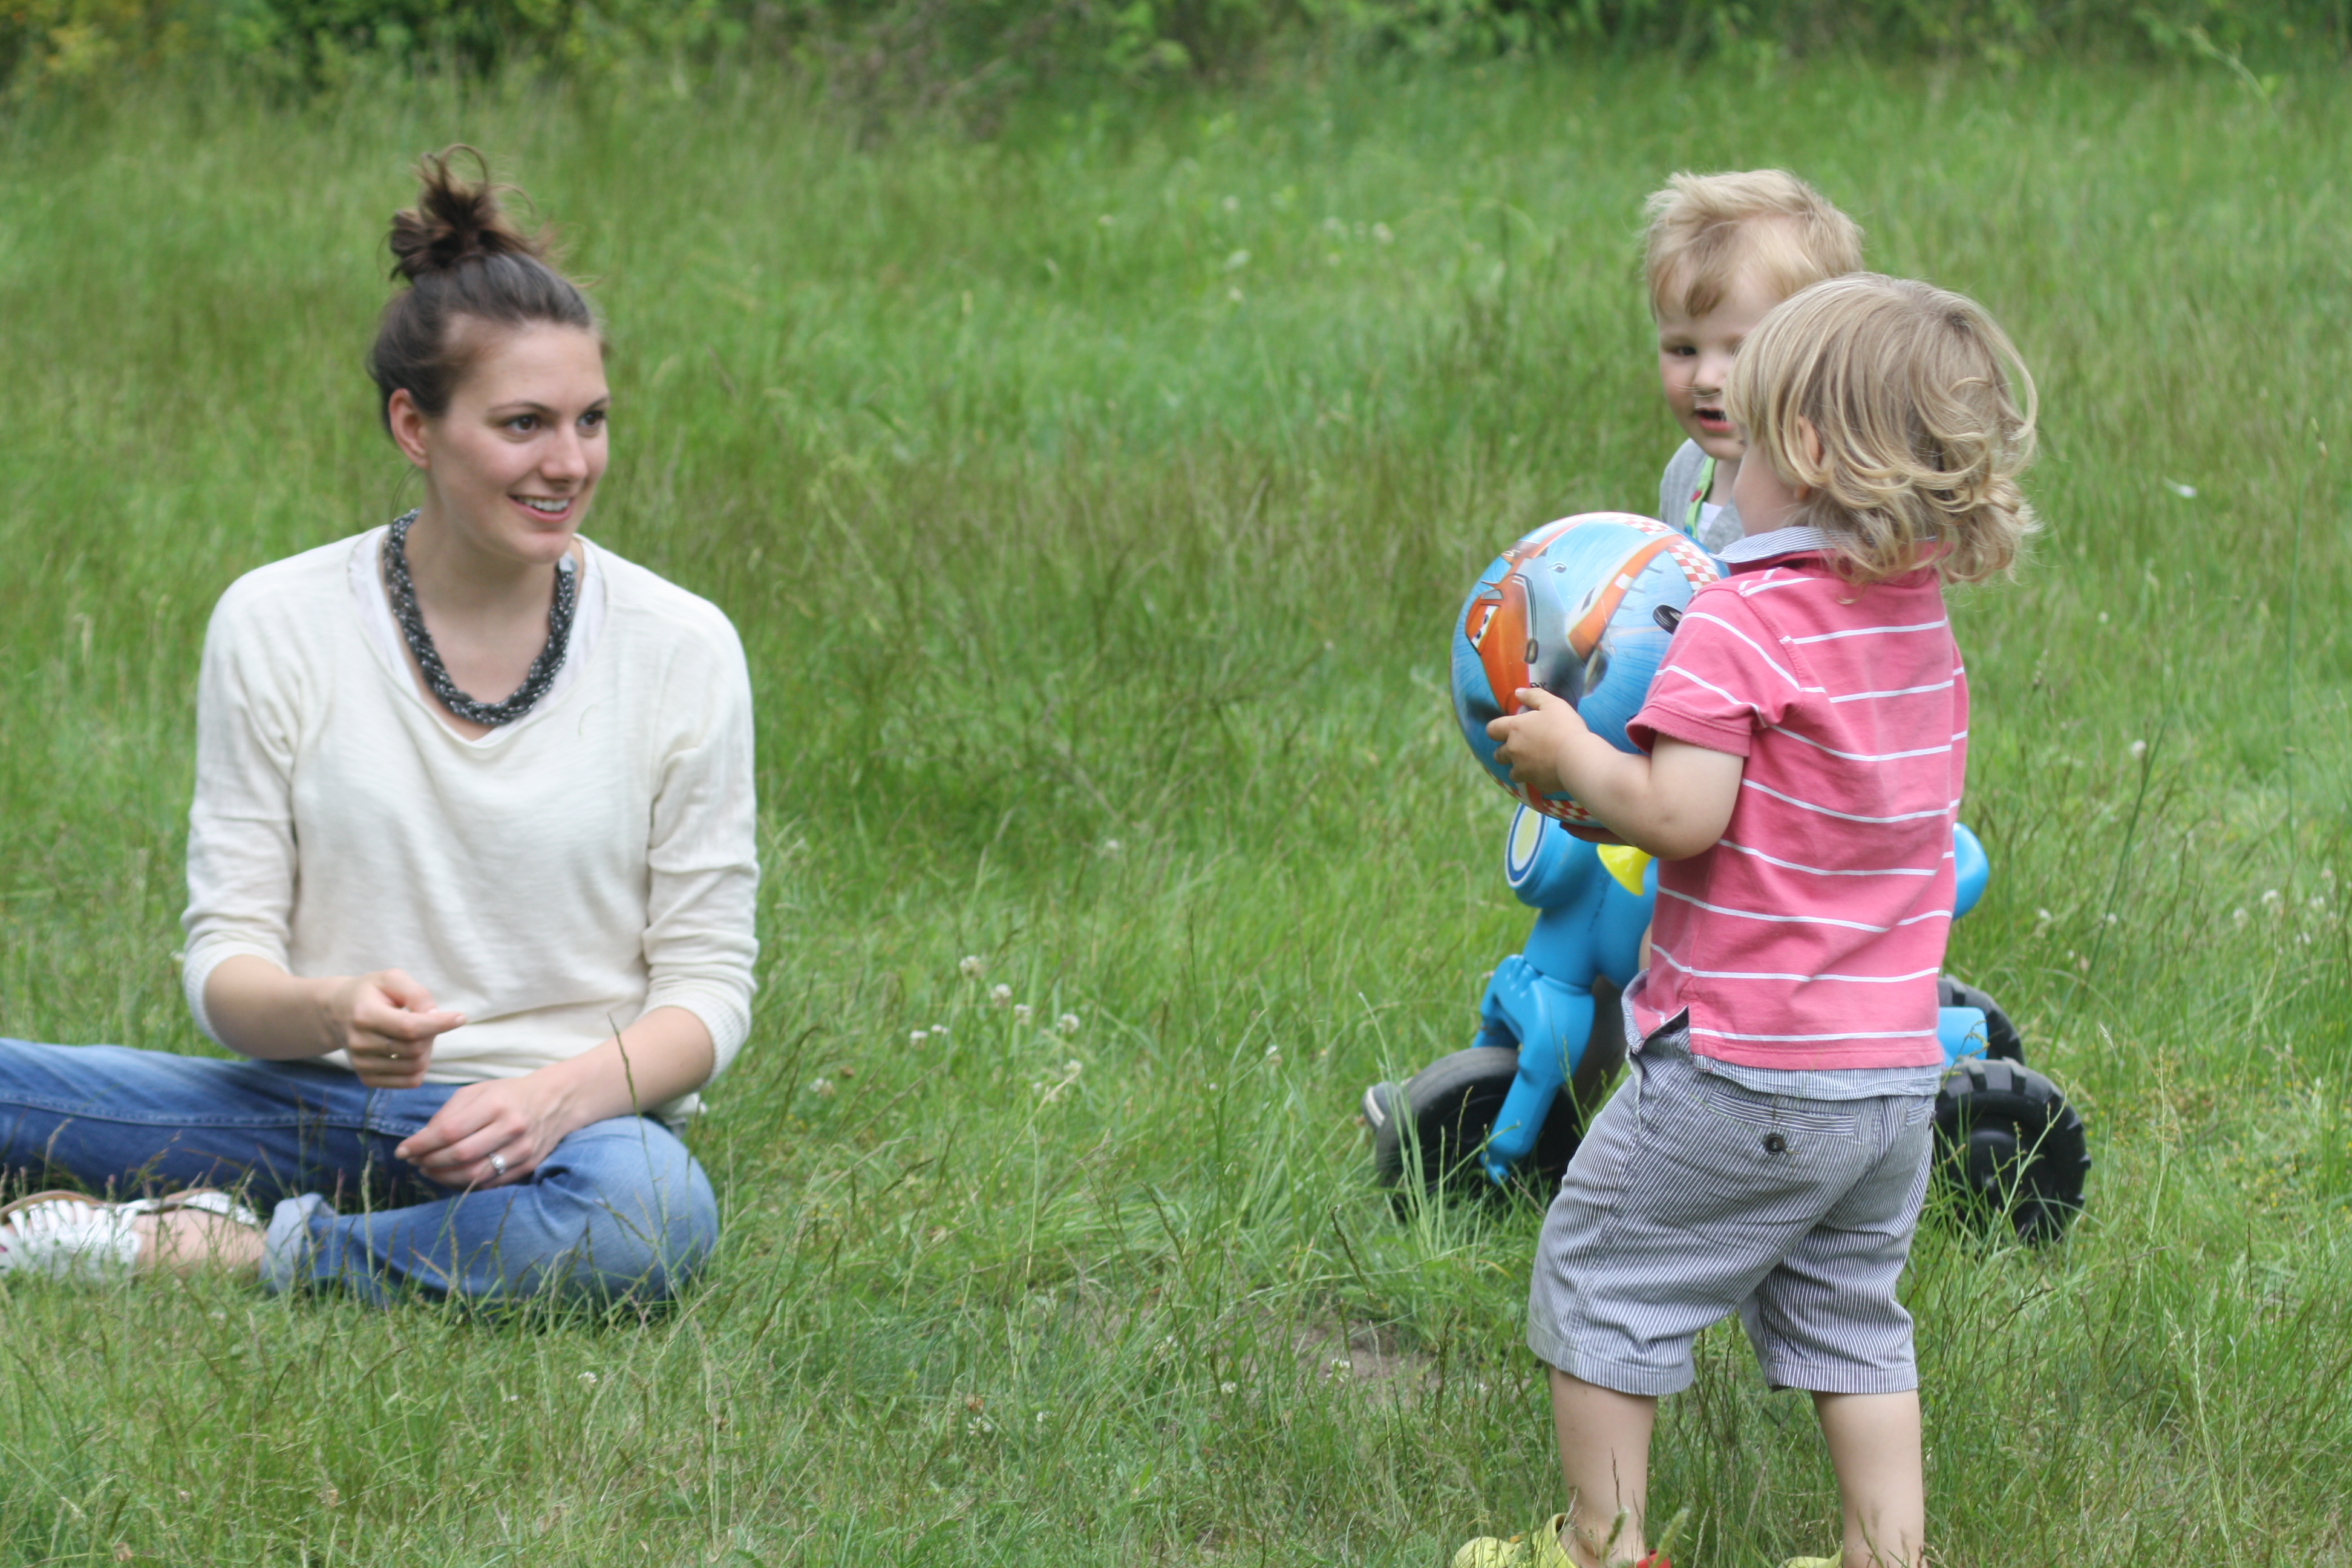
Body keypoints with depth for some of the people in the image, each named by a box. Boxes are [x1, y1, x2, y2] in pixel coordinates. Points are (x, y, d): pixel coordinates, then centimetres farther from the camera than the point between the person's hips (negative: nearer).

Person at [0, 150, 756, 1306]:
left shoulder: (681, 649, 0)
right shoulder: (276, 626, 1)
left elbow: (707, 985, 2)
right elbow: (227, 962, 0)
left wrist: (566, 1091, -19)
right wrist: (331, 1014, -24)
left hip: (573, 1119, 0)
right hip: (317, 1111, 0)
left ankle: (202, 1250, -22)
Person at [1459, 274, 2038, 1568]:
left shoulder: (1745, 617, -18)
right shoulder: (1923, 622, 6)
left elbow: (1682, 815, -24)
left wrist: (1565, 749, -8)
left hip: (1743, 1069, -7)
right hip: (1894, 1070, 7)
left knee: (1598, 1276, 10)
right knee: (1846, 1313, 20)